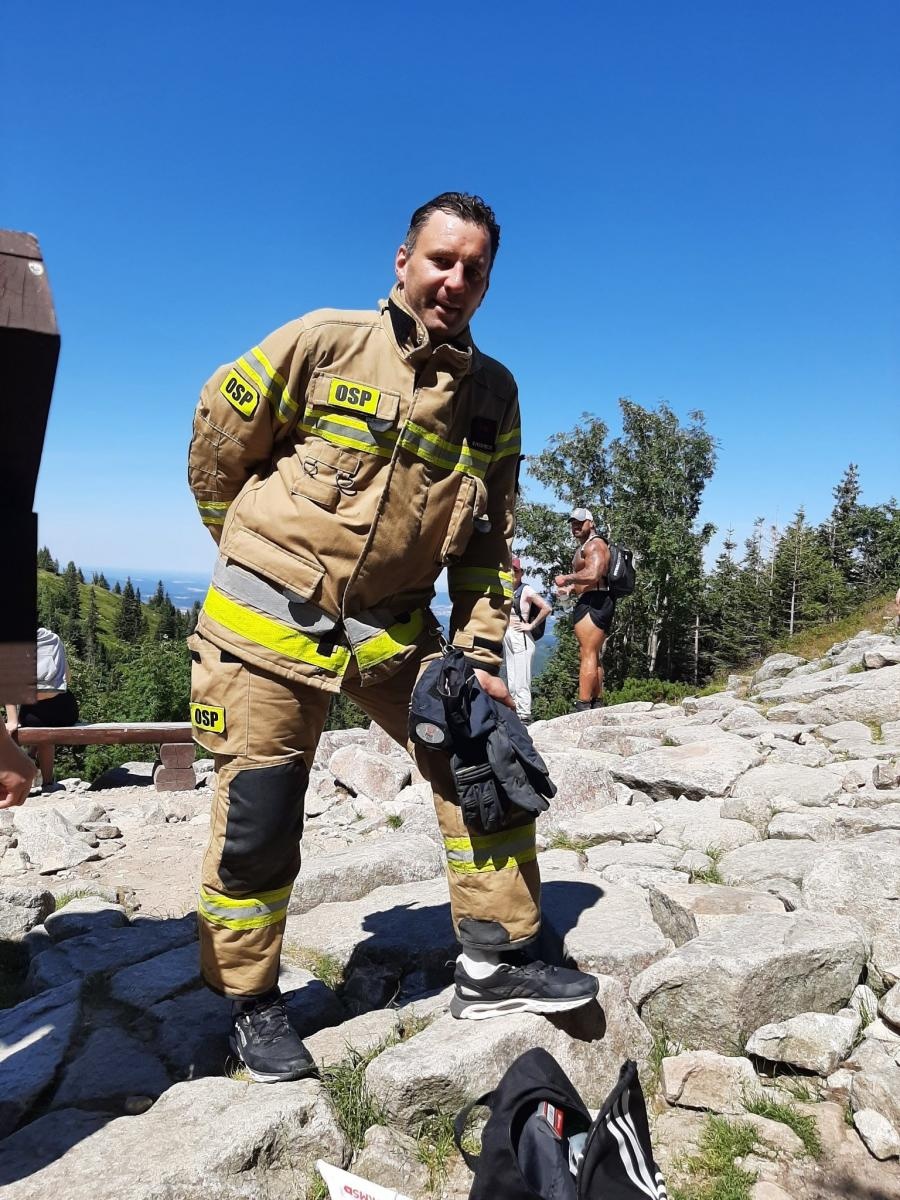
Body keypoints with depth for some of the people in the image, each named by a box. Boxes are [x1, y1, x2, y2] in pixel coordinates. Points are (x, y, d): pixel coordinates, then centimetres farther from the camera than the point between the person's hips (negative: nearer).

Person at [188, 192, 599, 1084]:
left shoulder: (493, 393, 3)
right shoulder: (323, 343, -9)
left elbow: (489, 540, 6)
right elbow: (218, 439, 1)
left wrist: (480, 655, -1)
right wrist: (259, 546, 11)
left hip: (395, 630, 4)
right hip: (270, 624, -3)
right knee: (258, 823, 3)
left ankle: (491, 965, 14)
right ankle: (251, 1003, 26)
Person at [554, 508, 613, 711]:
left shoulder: (594, 544, -8)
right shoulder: (587, 546, 26)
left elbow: (592, 575, -24)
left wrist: (566, 578, -13)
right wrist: (570, 589, 16)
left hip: (592, 603, -11)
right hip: (596, 604, 11)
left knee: (587, 655, -15)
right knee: (595, 656, 14)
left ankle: (582, 706, -20)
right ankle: (597, 704, 20)